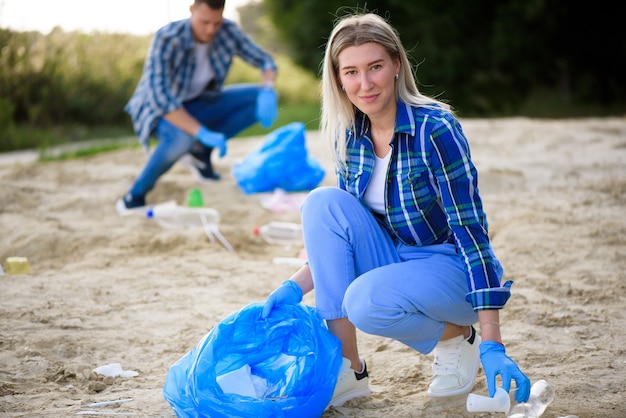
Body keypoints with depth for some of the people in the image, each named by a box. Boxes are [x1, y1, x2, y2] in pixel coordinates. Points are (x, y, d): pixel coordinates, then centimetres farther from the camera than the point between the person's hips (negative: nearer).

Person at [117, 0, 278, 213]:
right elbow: (159, 97, -36)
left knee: (260, 99, -11)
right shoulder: (167, 39, -30)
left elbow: (265, 61, -6)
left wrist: (267, 90, -29)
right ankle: (135, 195, -20)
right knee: (183, 137, -41)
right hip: (160, 110, -6)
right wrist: (203, 133, -44)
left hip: (198, 105, 6)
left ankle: (200, 151, -2)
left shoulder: (228, 31, -15)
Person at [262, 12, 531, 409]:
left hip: (452, 269, -6)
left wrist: (493, 346, -28)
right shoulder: (348, 137, -2)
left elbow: (471, 230, -23)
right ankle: (348, 370, -15)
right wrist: (296, 286, -7)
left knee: (366, 300, -34)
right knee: (322, 201, -19)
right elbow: (339, 227, 10)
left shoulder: (435, 128, -21)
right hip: (394, 259, 6)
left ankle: (457, 335, 0)